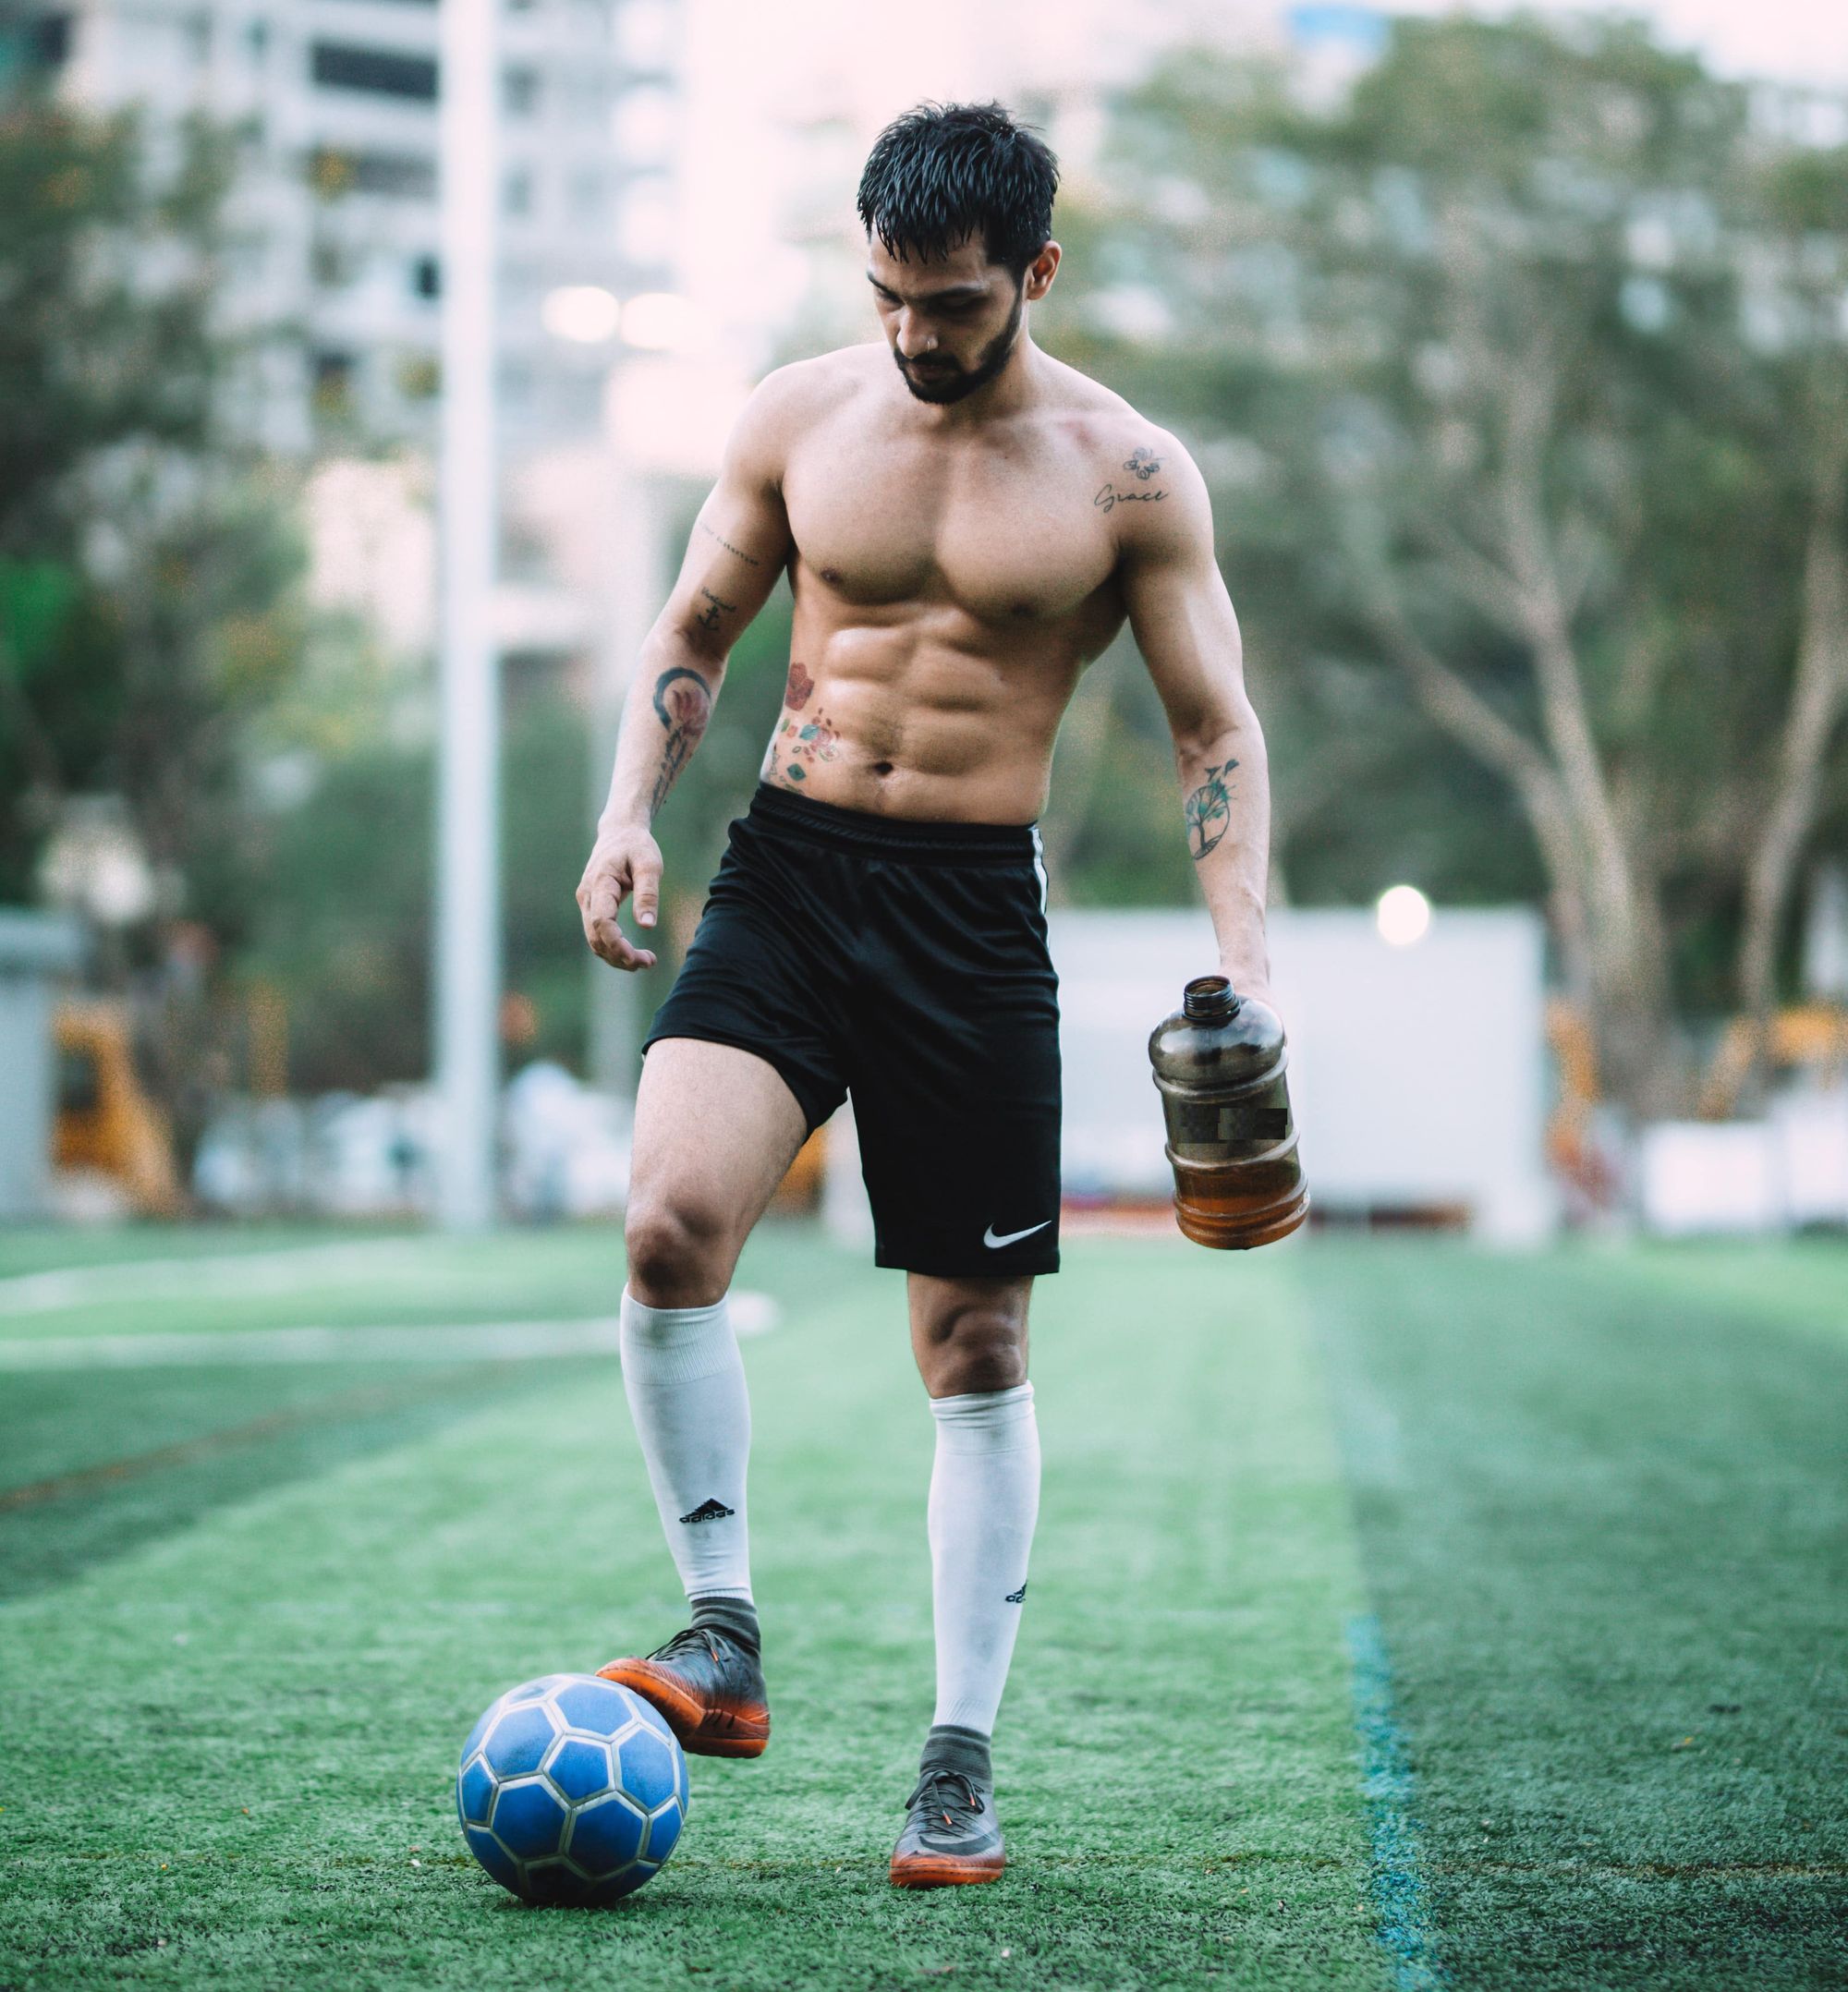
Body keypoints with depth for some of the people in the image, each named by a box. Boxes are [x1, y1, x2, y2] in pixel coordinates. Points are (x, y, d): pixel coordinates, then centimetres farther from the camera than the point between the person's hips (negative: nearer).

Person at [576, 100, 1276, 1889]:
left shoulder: (1126, 474, -2)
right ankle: (725, 1641, -10)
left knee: (976, 1352, 3)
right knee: (669, 1222, -23)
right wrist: (630, 813, -2)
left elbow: (1216, 731, 2)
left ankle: (962, 1760, 13)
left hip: (978, 906, -1)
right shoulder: (799, 418, 4)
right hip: (787, 871, 1)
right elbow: (691, 633, 14)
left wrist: (1243, 956, -11)